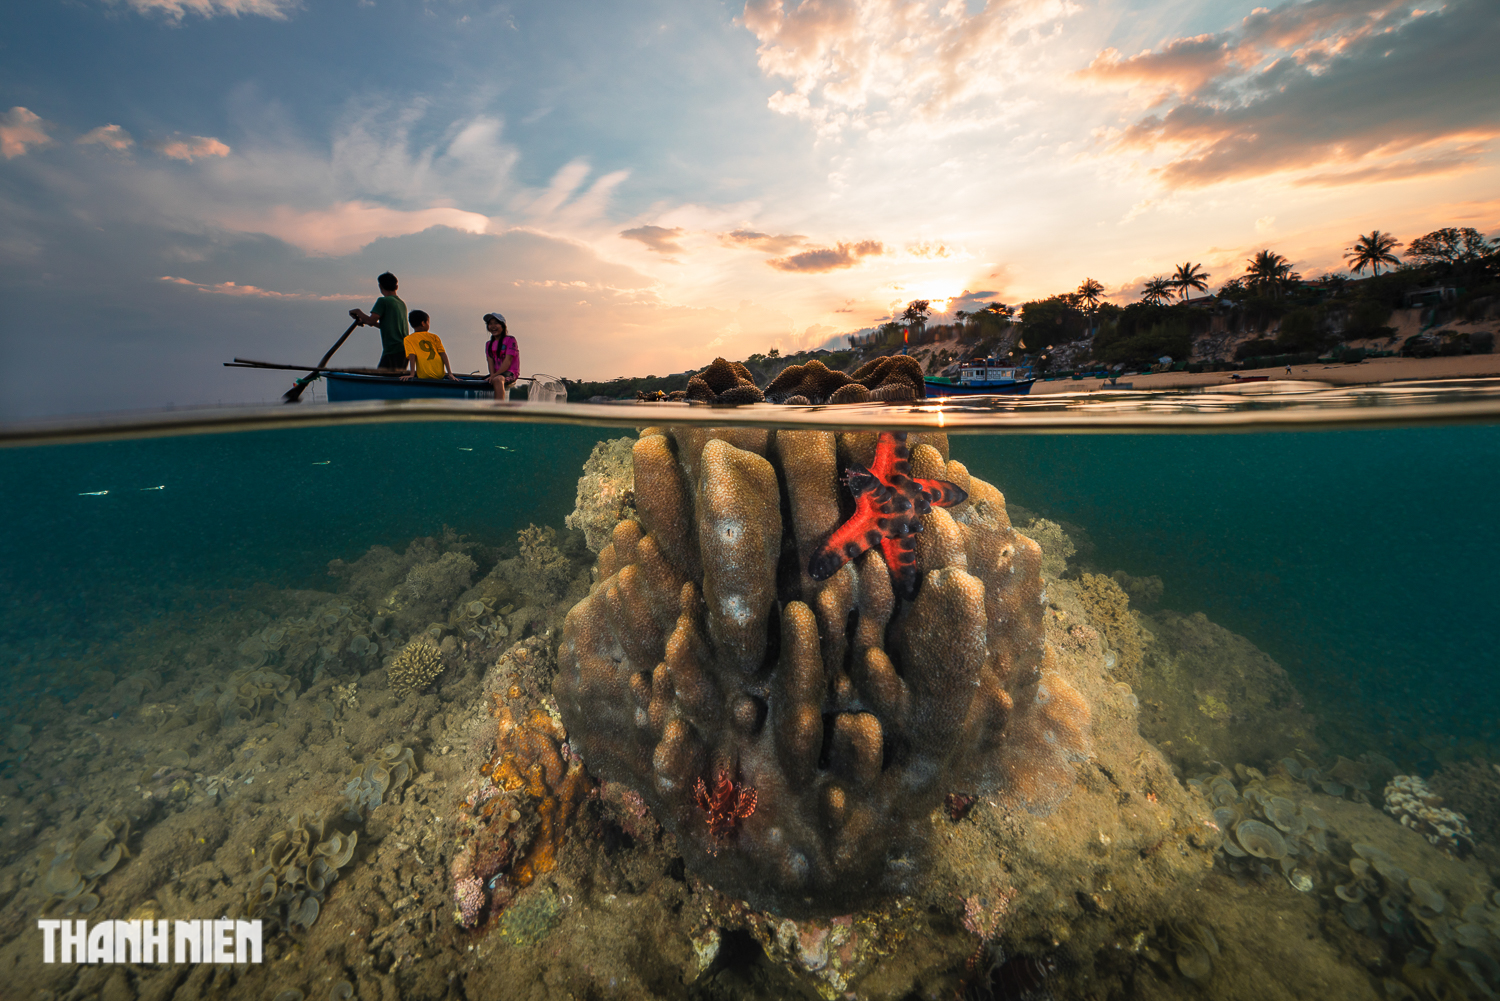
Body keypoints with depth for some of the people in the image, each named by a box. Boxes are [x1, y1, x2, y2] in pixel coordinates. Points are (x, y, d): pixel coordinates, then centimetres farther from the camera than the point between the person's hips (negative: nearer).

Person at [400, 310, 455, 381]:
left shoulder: (408, 339, 7)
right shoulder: (434, 337, 12)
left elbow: (412, 356, -7)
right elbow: (443, 354, 4)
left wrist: (412, 374, -12)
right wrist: (450, 373, 0)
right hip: (440, 375, 3)